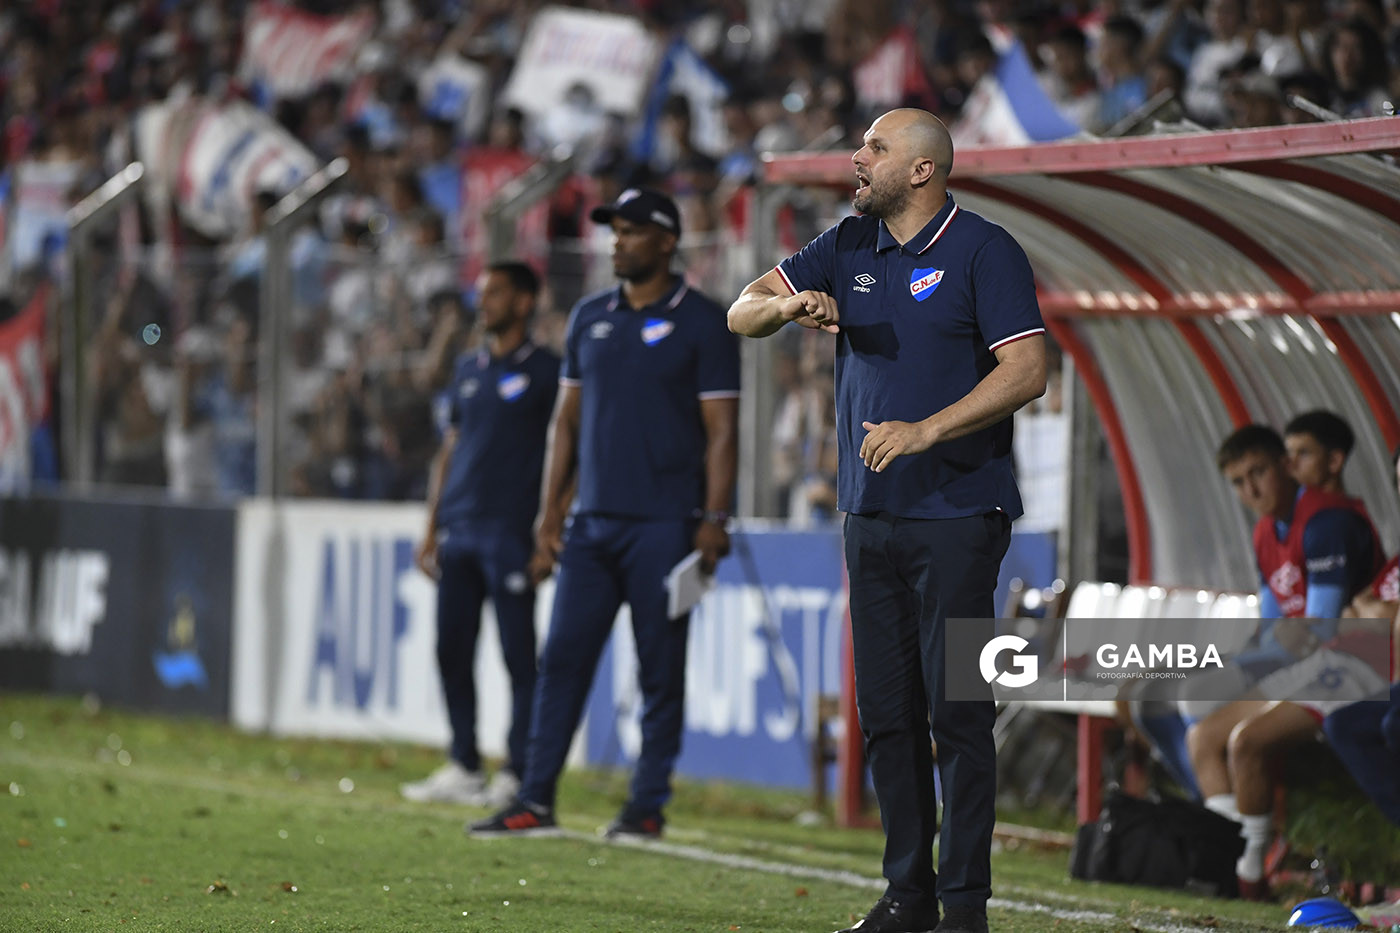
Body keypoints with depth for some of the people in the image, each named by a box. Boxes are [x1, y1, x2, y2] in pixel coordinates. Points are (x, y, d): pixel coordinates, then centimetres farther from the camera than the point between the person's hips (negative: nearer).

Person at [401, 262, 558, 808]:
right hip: (458, 531, 7)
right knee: (452, 651, 7)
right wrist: (432, 528, 16)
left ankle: (518, 777, -4)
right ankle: (463, 768, 14)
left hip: (512, 532, -7)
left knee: (519, 656, -5)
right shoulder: (468, 369, 18)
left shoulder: (547, 372, -2)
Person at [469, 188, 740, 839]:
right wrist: (550, 517, 10)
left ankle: (648, 805, 5)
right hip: (591, 522, 5)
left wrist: (714, 521, -14)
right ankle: (535, 802, 2)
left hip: (664, 524, -5)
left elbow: (721, 431, -5)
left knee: (661, 669, 0)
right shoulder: (589, 319, 14)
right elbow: (567, 421, 17)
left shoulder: (701, 323, -2)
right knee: (562, 658, 1)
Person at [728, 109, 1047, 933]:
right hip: (871, 515, 6)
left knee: (956, 708, -8)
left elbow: (1027, 371, -14)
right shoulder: (849, 247, 12)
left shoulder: (984, 250, -6)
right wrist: (790, 306, -10)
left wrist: (925, 430, -23)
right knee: (886, 710, 7)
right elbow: (742, 314, 13)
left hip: (958, 515, -6)